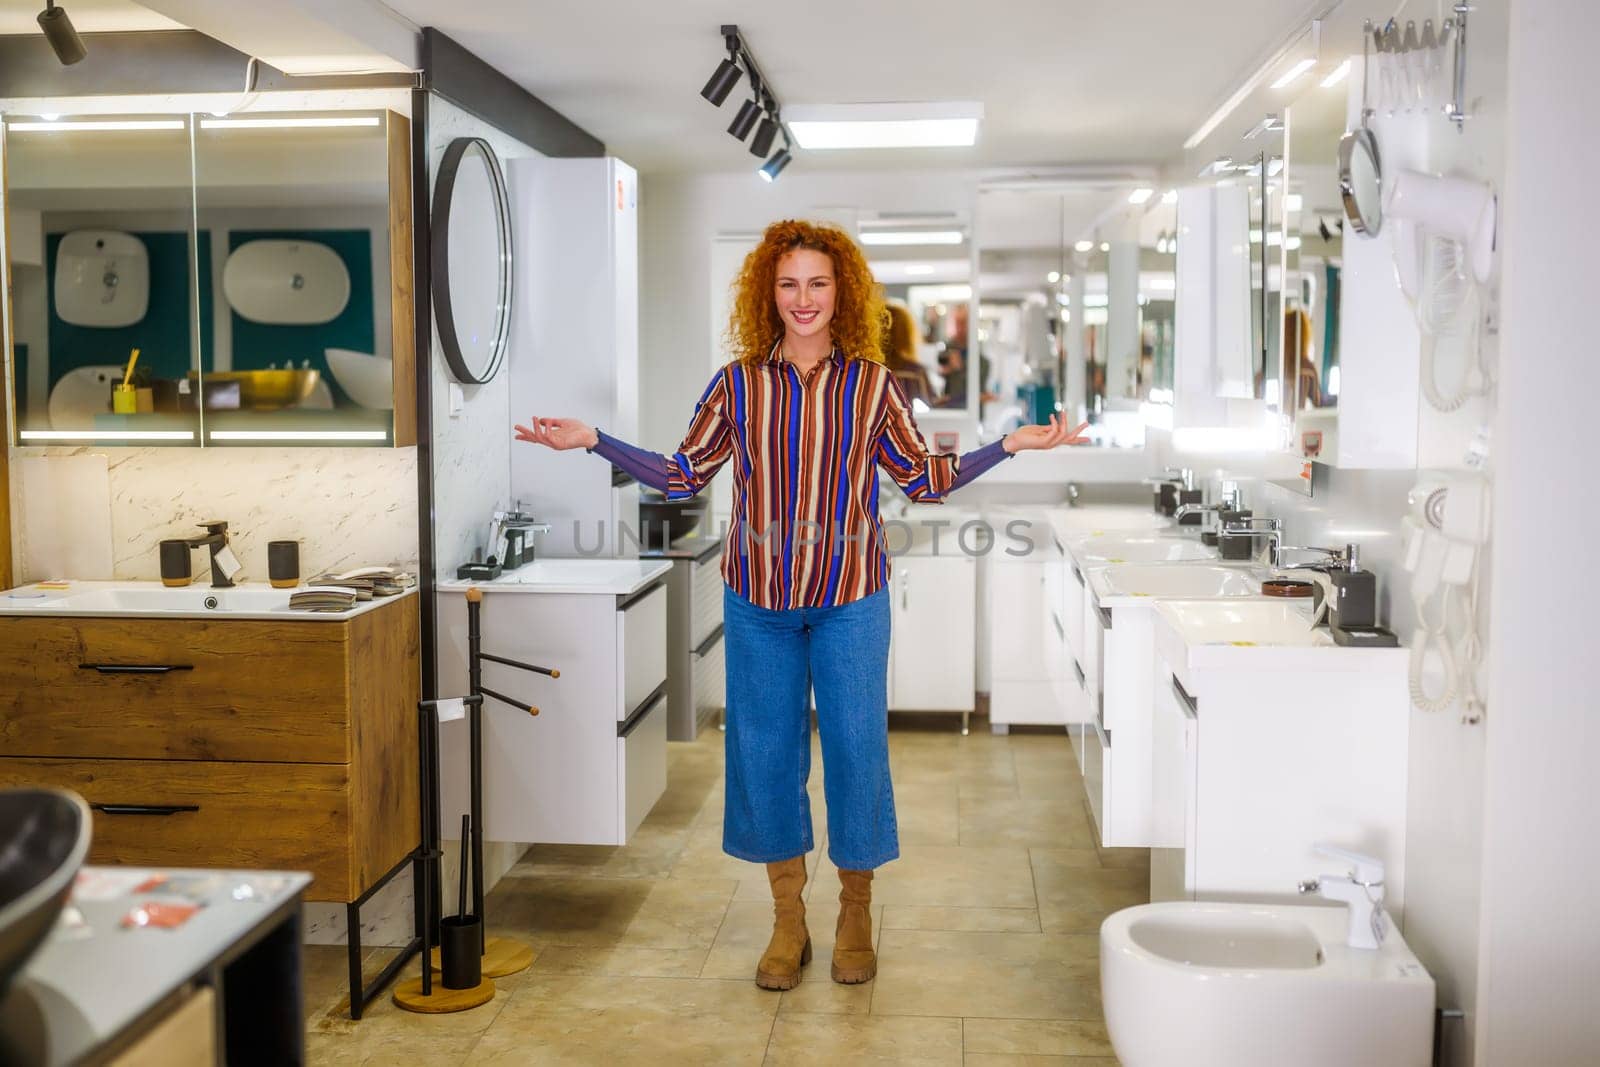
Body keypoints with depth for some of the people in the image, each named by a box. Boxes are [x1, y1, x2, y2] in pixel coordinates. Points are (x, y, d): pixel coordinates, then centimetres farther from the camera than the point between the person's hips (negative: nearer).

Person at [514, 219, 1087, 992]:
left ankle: (856, 914, 24)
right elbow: (682, 475, 5)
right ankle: (788, 921, 24)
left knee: (855, 747, 3)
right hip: (758, 596, 1)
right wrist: (591, 441, -2)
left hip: (850, 595, -1)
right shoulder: (738, 384, 2)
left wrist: (1011, 445, -3)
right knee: (766, 751, 7)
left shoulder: (872, 384, 1)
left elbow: (924, 480, 5)